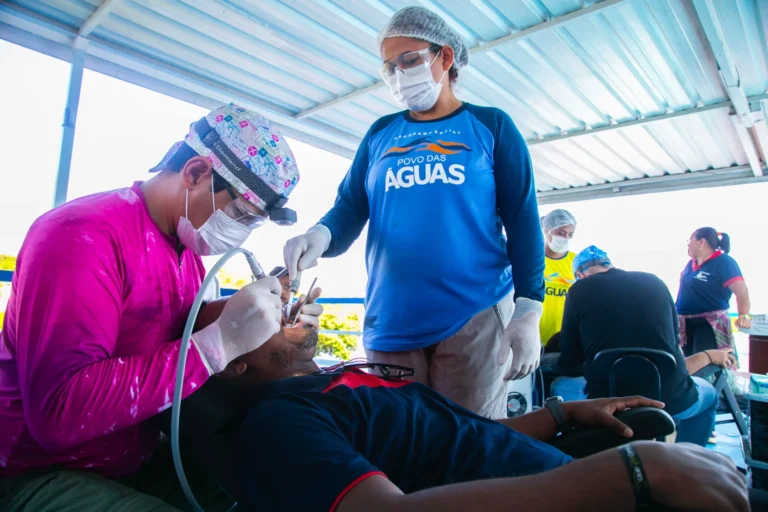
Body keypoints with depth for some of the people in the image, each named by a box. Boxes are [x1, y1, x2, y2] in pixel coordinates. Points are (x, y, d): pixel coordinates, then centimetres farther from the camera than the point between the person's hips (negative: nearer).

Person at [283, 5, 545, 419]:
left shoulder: (490, 126, 6)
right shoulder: (379, 134, 14)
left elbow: (522, 219, 1)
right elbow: (348, 209, 8)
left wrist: (528, 310, -7)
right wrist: (321, 235, -15)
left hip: (475, 316, -2)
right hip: (389, 324, 3)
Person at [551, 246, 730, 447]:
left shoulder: (579, 290, 1)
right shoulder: (655, 282, 10)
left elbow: (568, 361, 6)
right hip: (672, 400, 3)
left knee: (558, 387, 27)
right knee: (709, 395, 37)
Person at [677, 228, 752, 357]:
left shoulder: (724, 262, -13)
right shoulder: (691, 263, 10)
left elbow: (741, 291, -20)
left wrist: (744, 315, -33)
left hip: (710, 324, -7)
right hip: (686, 323, 7)